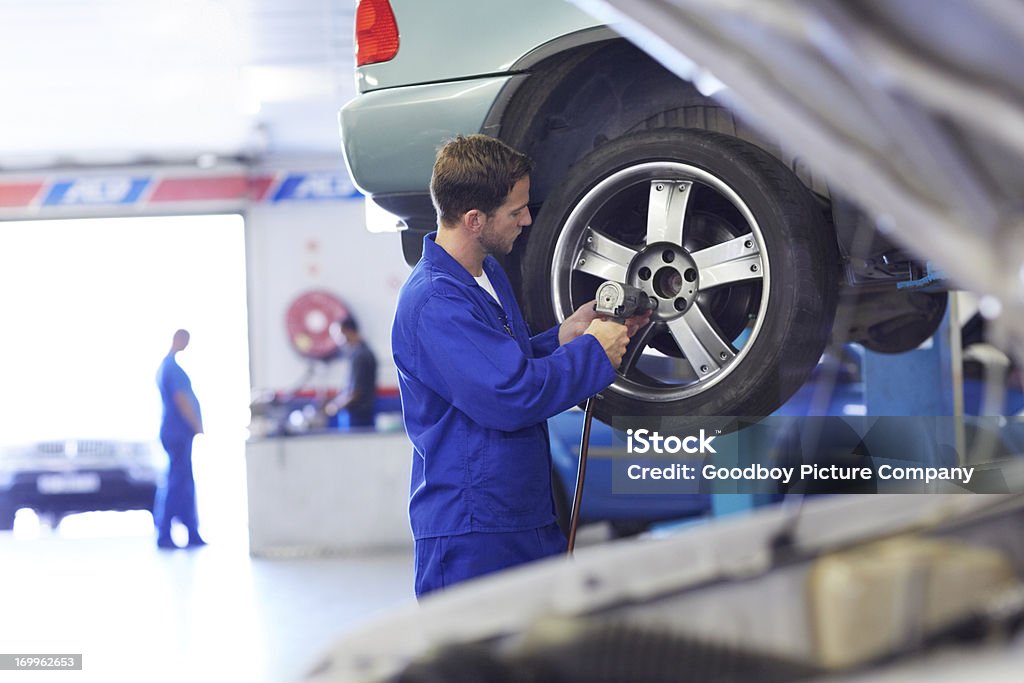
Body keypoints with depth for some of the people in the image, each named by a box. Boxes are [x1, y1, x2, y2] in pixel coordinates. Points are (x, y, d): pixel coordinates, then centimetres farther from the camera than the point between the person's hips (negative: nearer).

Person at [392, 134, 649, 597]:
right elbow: (509, 395, -26)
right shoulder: (434, 304, -22)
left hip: (528, 519, 10)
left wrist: (563, 338, 6)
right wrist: (594, 352, -14)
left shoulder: (490, 276, 13)